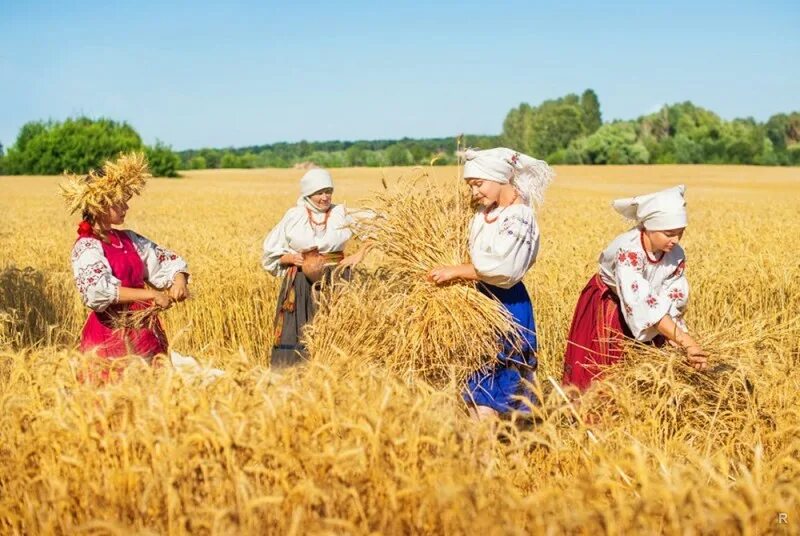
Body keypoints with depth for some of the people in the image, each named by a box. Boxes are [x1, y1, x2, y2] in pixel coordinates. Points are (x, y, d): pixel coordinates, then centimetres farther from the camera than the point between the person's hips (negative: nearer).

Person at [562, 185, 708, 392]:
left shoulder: (676, 256, -18)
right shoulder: (628, 251, -36)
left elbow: (672, 304, -19)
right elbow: (642, 304, -46)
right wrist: (687, 343, -51)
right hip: (605, 308, -5)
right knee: (599, 372, 1)